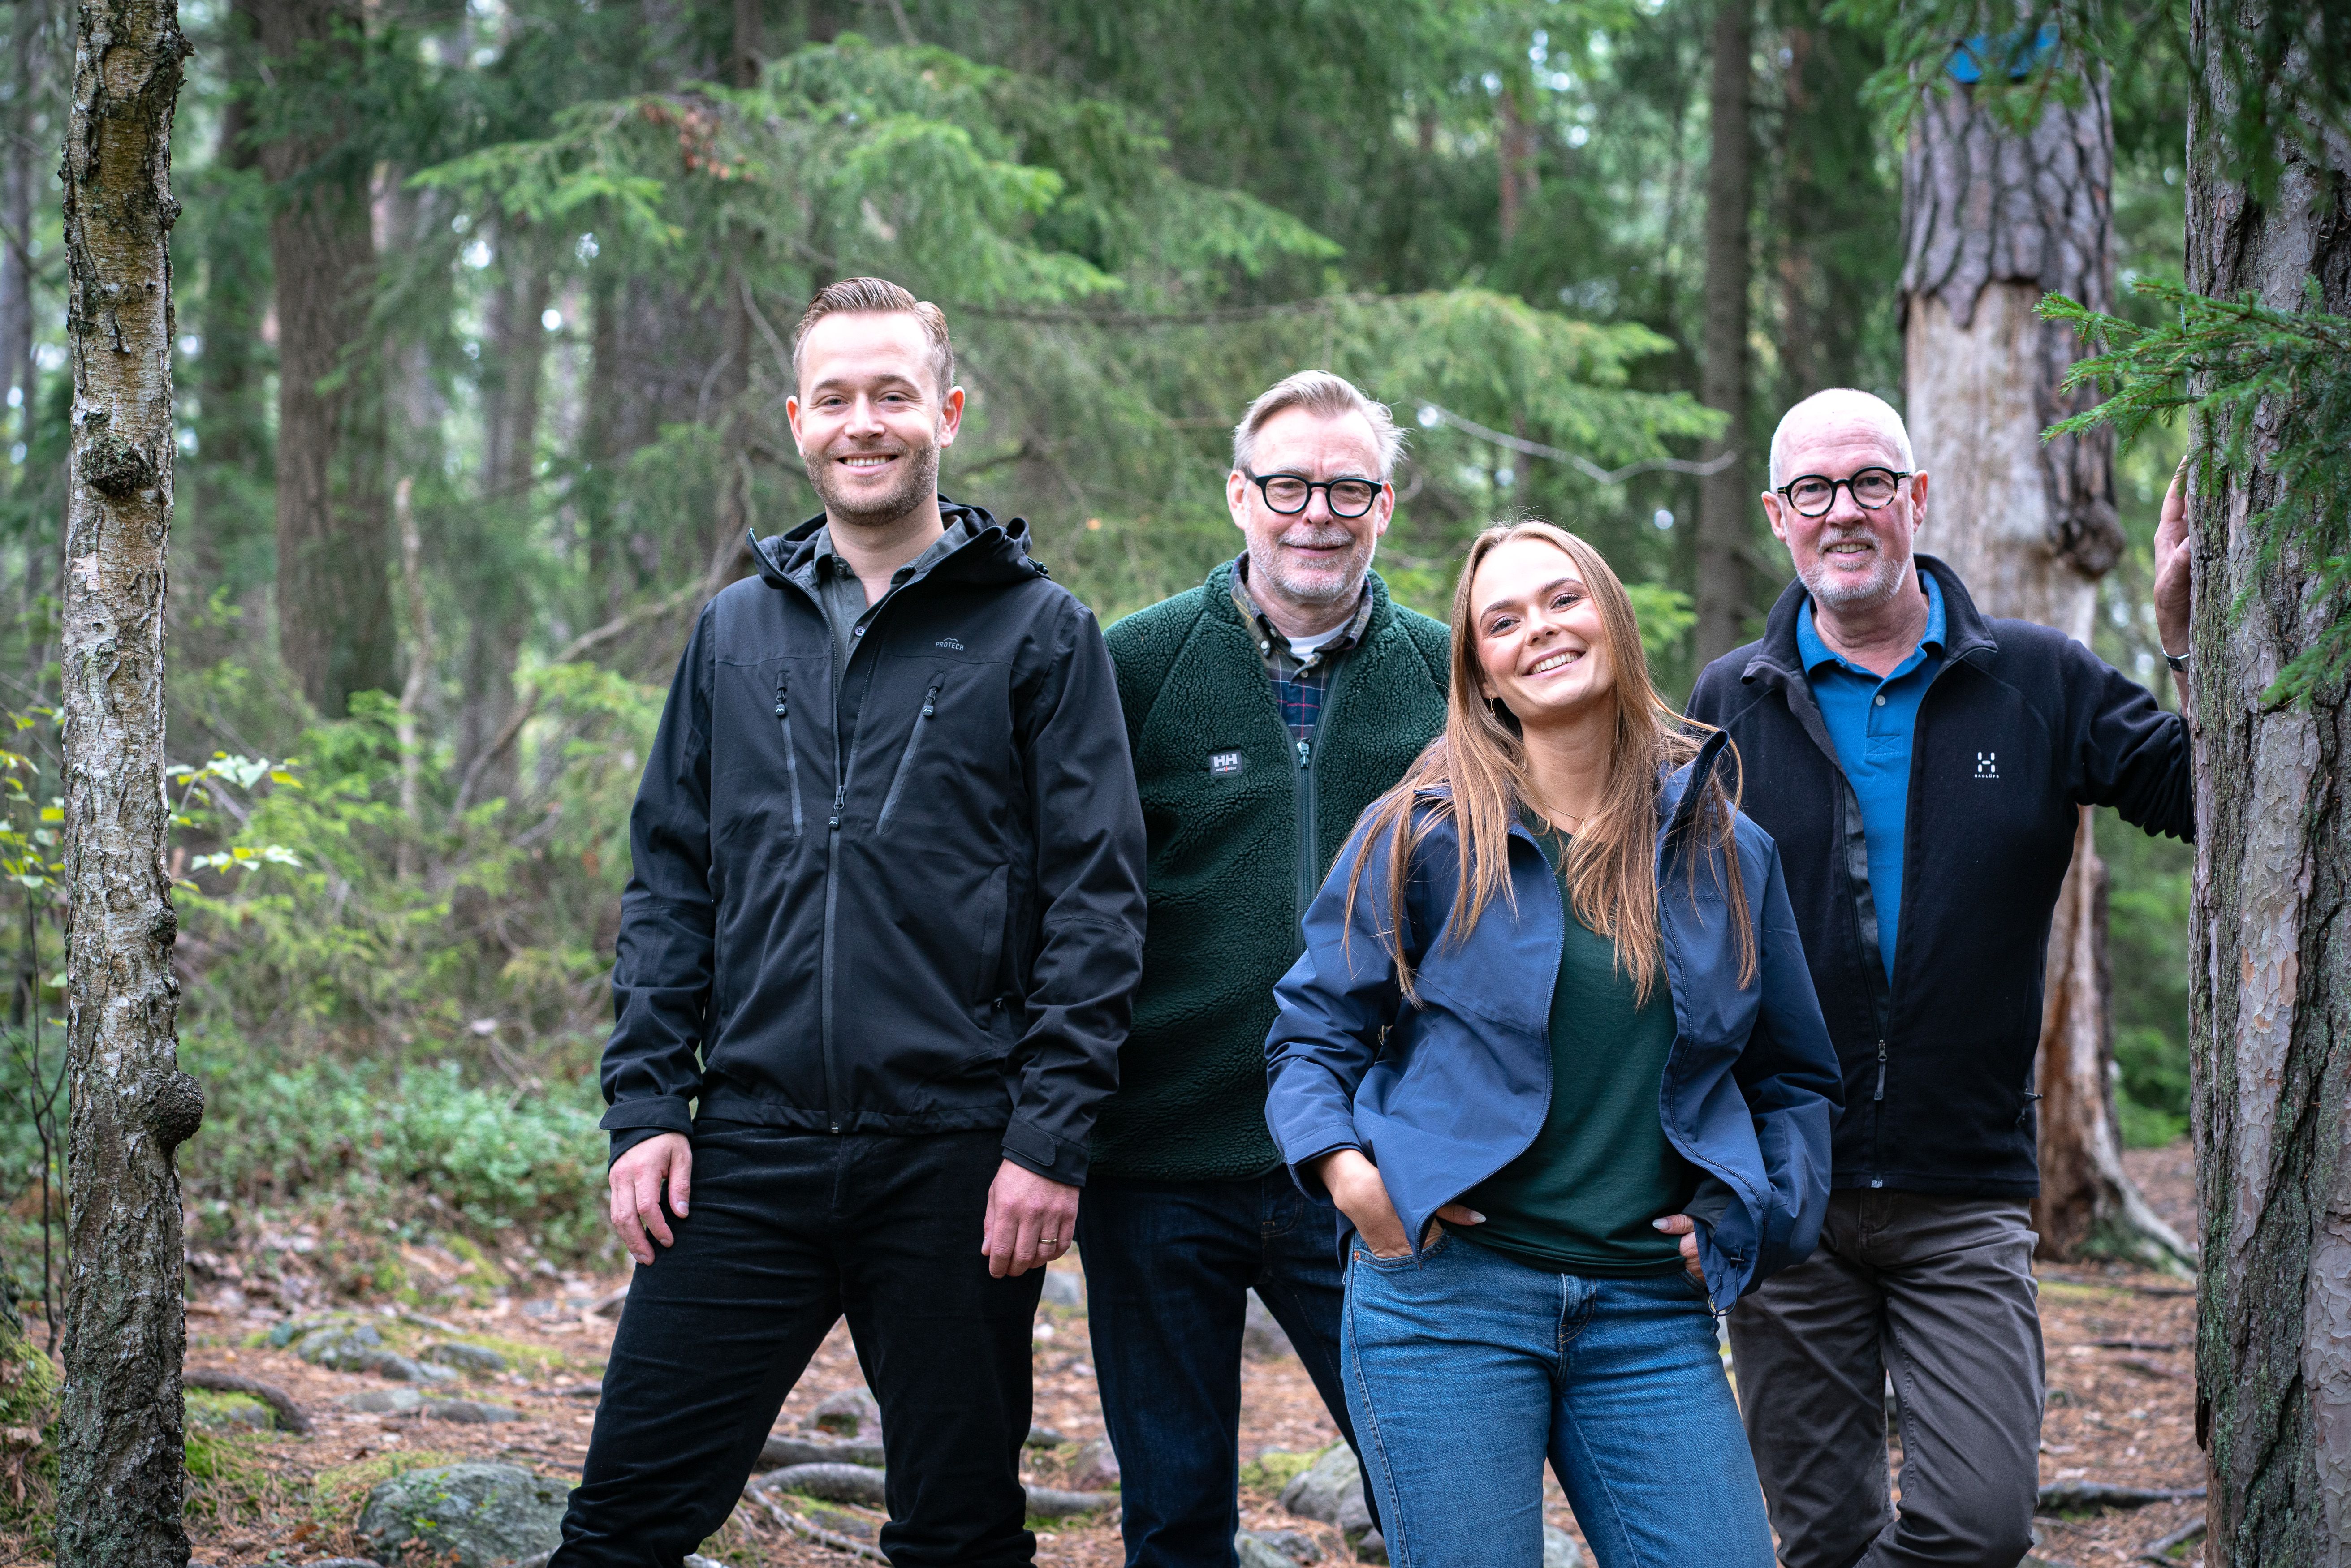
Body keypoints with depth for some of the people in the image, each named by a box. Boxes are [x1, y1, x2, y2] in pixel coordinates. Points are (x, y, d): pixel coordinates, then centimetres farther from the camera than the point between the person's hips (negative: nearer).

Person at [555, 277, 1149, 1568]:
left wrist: (1051, 1137, -11)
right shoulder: (736, 631, 12)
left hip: (954, 1161, -3)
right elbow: (669, 881, 13)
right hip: (749, 1148, 3)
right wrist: (645, 1107, 3)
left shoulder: (1038, 632, 1)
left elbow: (1097, 900, -3)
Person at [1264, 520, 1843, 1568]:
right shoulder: (1421, 836, 3)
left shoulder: (1726, 851, 11)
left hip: (1651, 1314, 2)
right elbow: (1312, 1036, 7)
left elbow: (1795, 1078, 20)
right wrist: (1343, 1168, -11)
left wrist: (1754, 1216, 5)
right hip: (1446, 1290, -2)